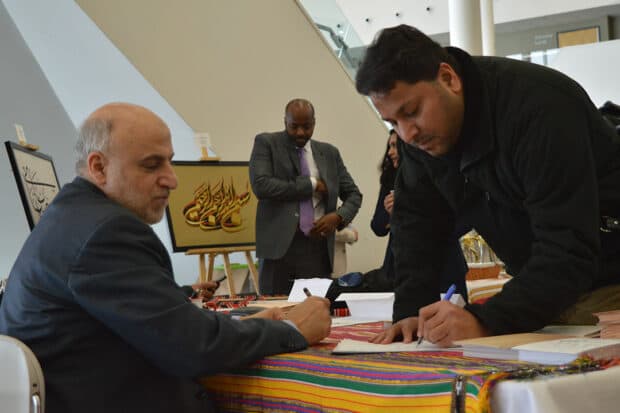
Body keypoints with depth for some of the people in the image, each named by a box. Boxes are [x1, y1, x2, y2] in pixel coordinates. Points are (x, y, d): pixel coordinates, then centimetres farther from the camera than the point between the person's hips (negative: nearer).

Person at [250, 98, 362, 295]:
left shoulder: (329, 153, 15)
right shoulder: (266, 143, 4)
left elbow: (353, 194, 18)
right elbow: (261, 185, -11)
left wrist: (339, 216, -4)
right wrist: (311, 185, -7)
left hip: (318, 248, 3)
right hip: (279, 245, -3)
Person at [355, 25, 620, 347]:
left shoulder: (540, 106, -30)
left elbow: (568, 249, -34)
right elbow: (417, 223, -3)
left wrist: (487, 322, -44)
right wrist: (412, 311, -17)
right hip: (544, 286, 6)